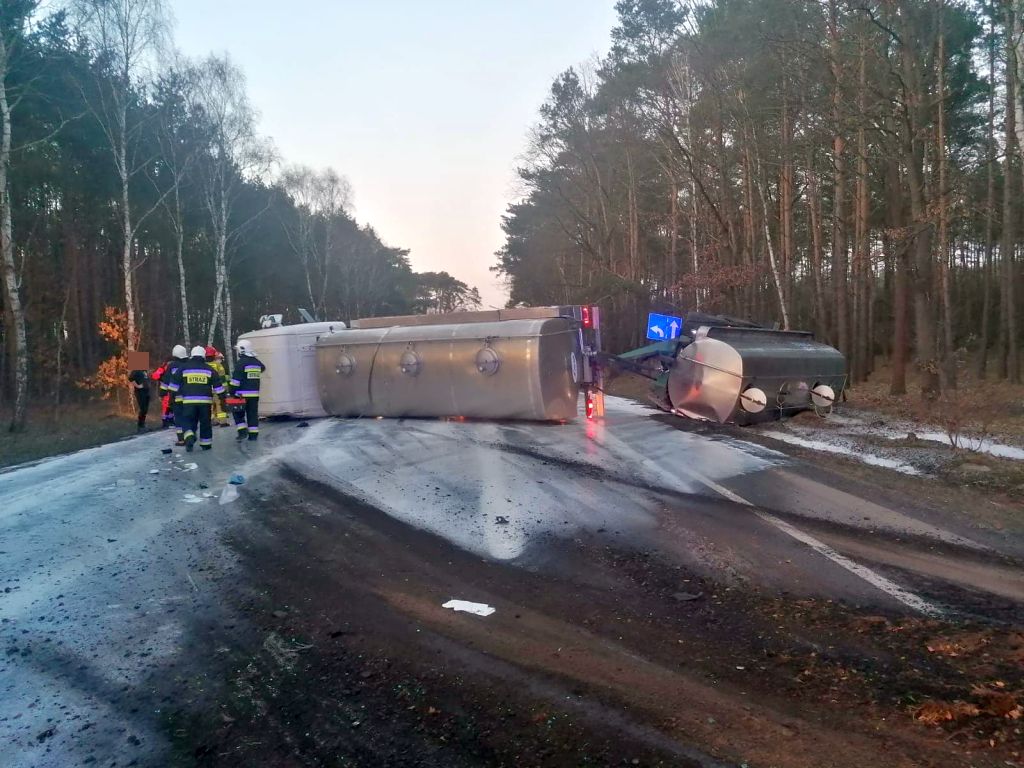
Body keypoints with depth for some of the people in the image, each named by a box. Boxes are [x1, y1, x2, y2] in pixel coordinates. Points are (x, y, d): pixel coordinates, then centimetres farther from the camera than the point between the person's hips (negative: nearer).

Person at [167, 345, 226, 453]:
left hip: (188, 401, 0)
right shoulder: (209, 369, 6)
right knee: (205, 422, 11)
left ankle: (189, 437, -19)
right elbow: (218, 385, 6)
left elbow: (175, 384, 8)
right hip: (205, 401, 0)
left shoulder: (183, 368, 6)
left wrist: (173, 395, 19)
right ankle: (206, 444, 15)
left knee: (188, 421, 6)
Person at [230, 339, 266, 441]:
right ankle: (253, 434, 8)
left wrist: (232, 392, -9)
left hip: (242, 394, -5)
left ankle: (242, 431, -2)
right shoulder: (256, 362, 8)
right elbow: (263, 368, 32)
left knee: (238, 413, 8)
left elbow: (235, 380, -14)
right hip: (255, 394, 5)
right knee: (253, 414, 8)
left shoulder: (240, 363, -12)